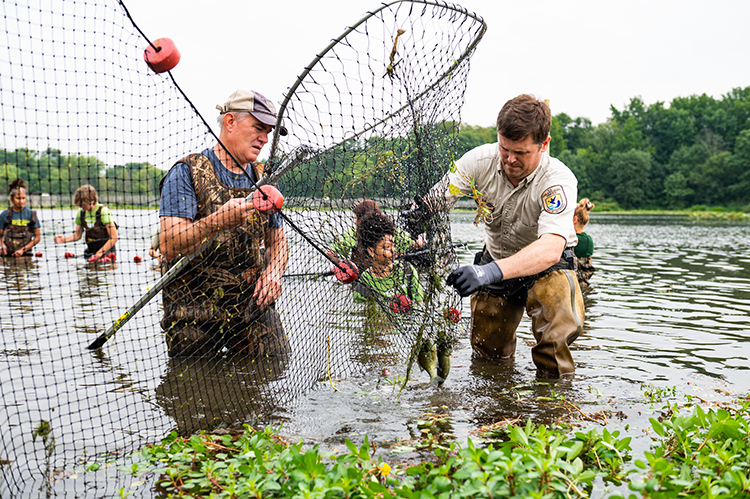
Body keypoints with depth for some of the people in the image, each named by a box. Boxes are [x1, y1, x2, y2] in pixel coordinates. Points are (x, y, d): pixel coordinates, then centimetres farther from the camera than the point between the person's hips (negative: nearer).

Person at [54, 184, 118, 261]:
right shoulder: (81, 212, 5)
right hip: (90, 251, 6)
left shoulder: (103, 211, -14)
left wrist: (100, 253, -17)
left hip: (106, 251, -6)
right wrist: (64, 239, -5)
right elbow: (77, 235, 13)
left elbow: (114, 237, -16)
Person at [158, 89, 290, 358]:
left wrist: (272, 272, -5)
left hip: (254, 304, 4)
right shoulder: (187, 172, -5)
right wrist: (218, 222, -33)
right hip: (195, 309, -4)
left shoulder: (263, 179, 13)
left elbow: (278, 241, 18)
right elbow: (169, 246, -16)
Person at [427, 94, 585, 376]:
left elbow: (550, 249, -45)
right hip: (496, 259, 3)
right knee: (488, 356, 4)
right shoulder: (480, 160, -21)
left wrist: (492, 271, -60)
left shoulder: (559, 181, -31)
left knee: (561, 323, -31)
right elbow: (432, 204, -22)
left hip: (547, 267, -3)